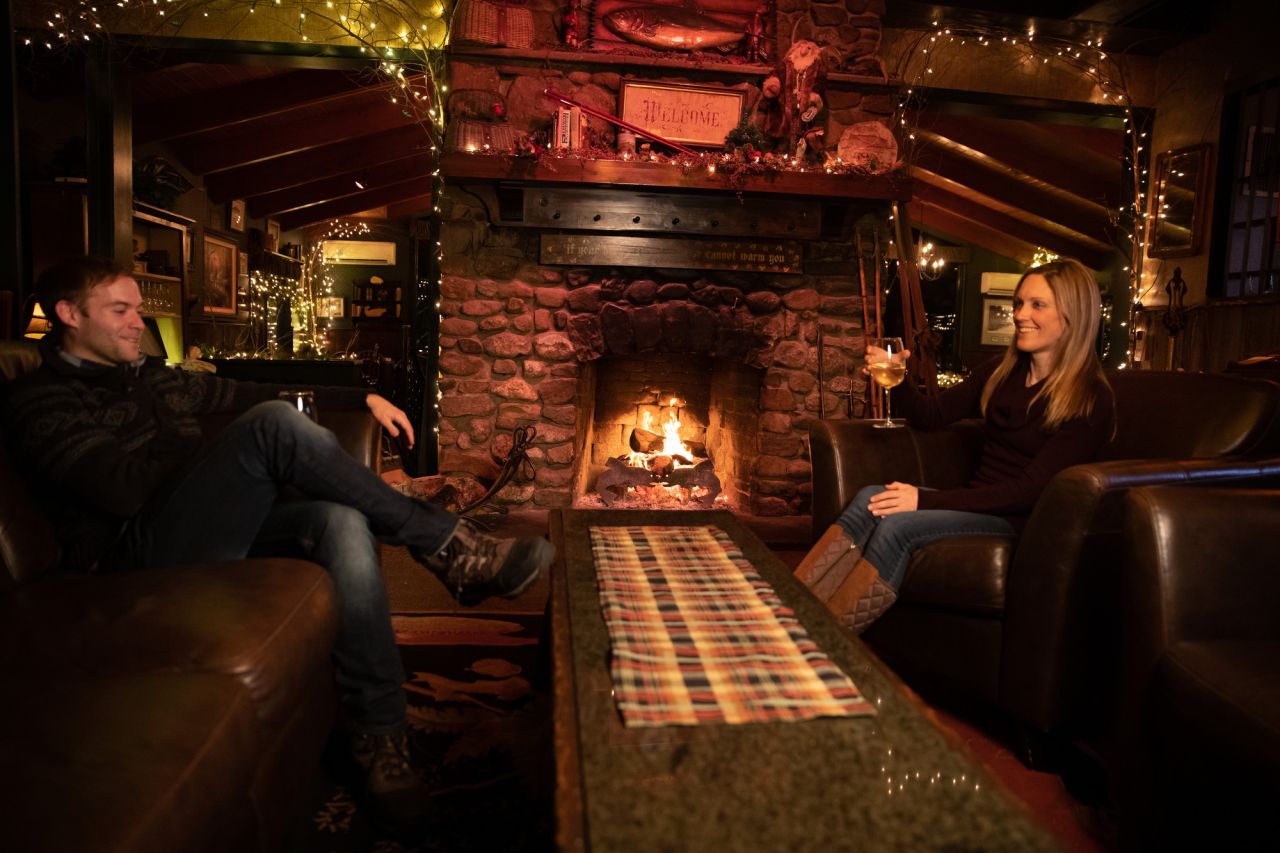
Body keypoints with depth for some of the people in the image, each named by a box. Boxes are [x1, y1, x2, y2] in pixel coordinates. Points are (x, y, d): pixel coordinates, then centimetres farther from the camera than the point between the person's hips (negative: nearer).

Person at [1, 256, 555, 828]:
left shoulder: (152, 377, 26)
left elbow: (253, 394, 24)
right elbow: (124, 490, -14)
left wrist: (365, 399, 15)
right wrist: (207, 449, 1)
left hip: (213, 531, 7)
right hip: (141, 552, -7)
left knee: (343, 522, -27)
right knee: (273, 425, -29)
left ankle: (379, 737, -28)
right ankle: (449, 550, -24)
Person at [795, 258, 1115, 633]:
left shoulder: (1091, 400, -11)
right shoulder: (1004, 370, 12)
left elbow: (1032, 489, -18)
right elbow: (932, 414, 16)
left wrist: (927, 500, -23)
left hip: (1021, 518, -6)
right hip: (976, 500, 6)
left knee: (898, 524, -30)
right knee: (869, 499, -21)